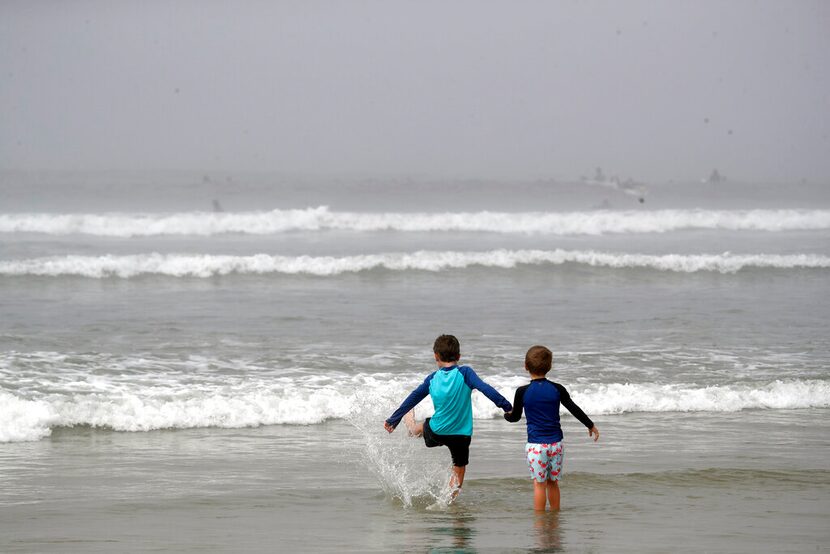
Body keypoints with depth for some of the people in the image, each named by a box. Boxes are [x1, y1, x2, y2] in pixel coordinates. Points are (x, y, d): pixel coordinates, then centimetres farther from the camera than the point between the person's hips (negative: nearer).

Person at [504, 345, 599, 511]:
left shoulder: (522, 392, -7)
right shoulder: (557, 389, -1)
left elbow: (515, 417, 5)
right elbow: (574, 409, 5)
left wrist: (507, 415, 29)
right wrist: (591, 425, 18)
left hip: (535, 444, -3)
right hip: (555, 443, 3)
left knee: (539, 483, 0)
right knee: (553, 482, 15)